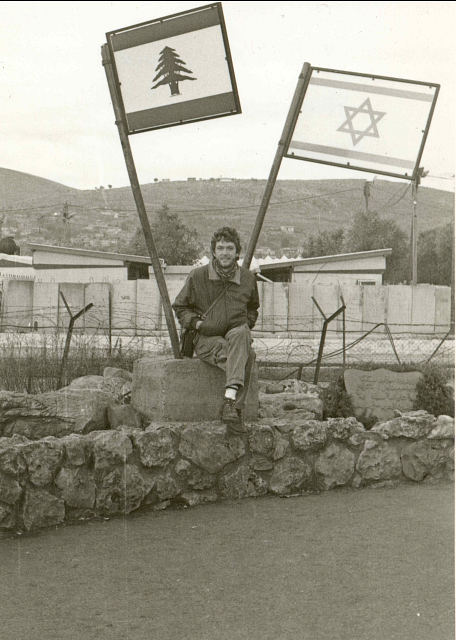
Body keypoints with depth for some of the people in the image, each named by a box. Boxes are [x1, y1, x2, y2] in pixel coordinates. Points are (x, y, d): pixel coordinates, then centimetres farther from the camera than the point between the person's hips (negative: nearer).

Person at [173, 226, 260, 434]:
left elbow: (252, 308, 28)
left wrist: (247, 323, 7)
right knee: (247, 356, -34)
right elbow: (180, 306, 13)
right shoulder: (197, 276, 1)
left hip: (237, 334, 2)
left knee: (240, 333, -38)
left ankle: (230, 398, -46)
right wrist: (195, 322, -6)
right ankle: (236, 409, -34)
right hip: (207, 339, -2)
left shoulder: (248, 278, 9)